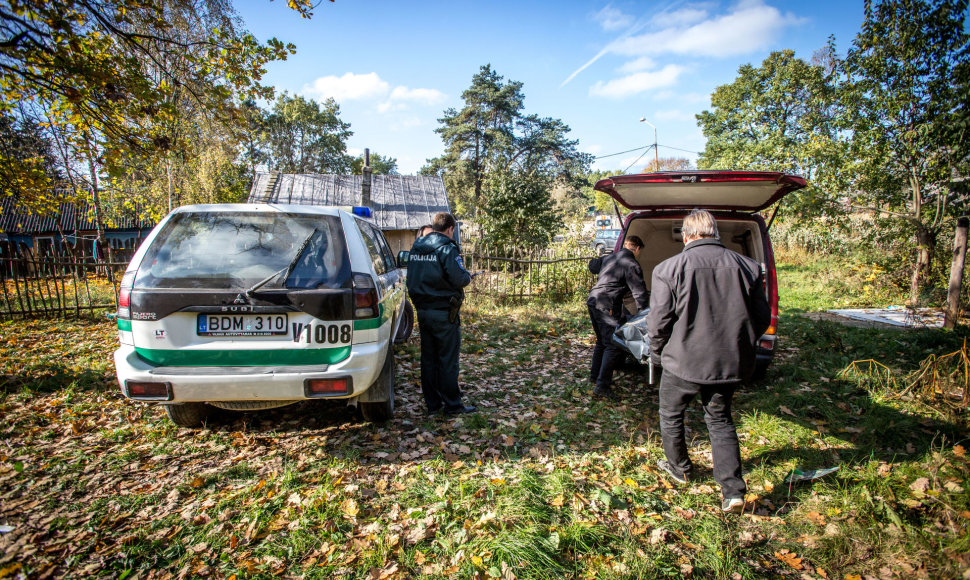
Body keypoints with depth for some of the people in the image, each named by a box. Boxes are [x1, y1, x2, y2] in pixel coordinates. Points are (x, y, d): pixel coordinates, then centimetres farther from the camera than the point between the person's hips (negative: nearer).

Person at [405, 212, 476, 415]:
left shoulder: (416, 248, 11)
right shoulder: (447, 249, -13)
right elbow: (459, 279, -19)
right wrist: (468, 276, 1)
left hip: (423, 311, 7)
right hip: (443, 313, -7)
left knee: (428, 358, 12)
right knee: (448, 360, 2)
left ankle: (432, 404, 20)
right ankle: (452, 404, 11)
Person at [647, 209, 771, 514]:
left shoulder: (669, 268, -13)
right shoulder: (747, 267, -1)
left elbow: (658, 322, -12)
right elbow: (762, 319, 6)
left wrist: (657, 352, 7)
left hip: (683, 362, -4)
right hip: (730, 363, 4)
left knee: (671, 415, 21)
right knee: (720, 420, 21)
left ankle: (679, 468, 39)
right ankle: (733, 489, 16)